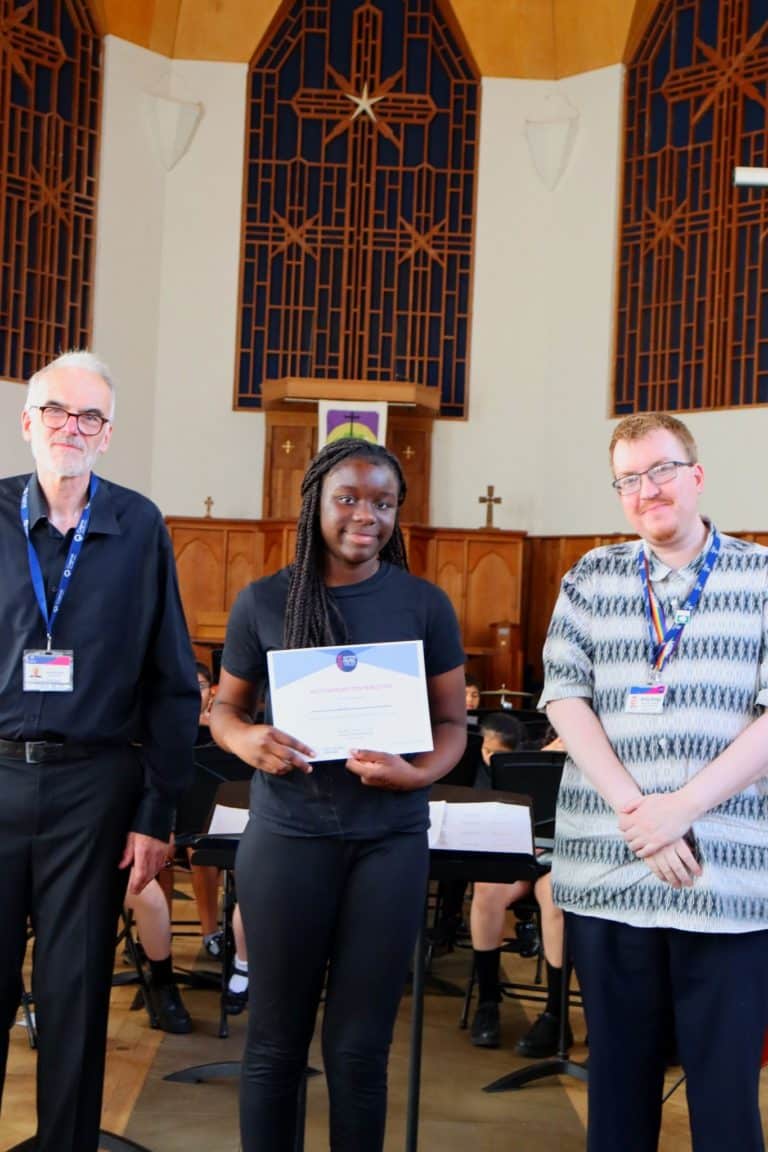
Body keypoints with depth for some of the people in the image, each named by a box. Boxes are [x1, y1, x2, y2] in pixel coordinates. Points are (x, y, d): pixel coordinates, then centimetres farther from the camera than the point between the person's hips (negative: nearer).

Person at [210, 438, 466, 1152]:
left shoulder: (425, 603, 0)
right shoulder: (264, 602, 0)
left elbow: (452, 722, 4)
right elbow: (226, 707, 10)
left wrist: (417, 773, -17)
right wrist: (248, 741, -13)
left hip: (390, 837, 0)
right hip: (287, 835, 0)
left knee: (359, 1046, 8)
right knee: (276, 1040, 9)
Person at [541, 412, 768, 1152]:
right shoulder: (591, 578, 9)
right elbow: (564, 697, 1)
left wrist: (684, 806, -15)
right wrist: (633, 808, -13)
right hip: (605, 873, 2)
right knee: (619, 1077, 12)